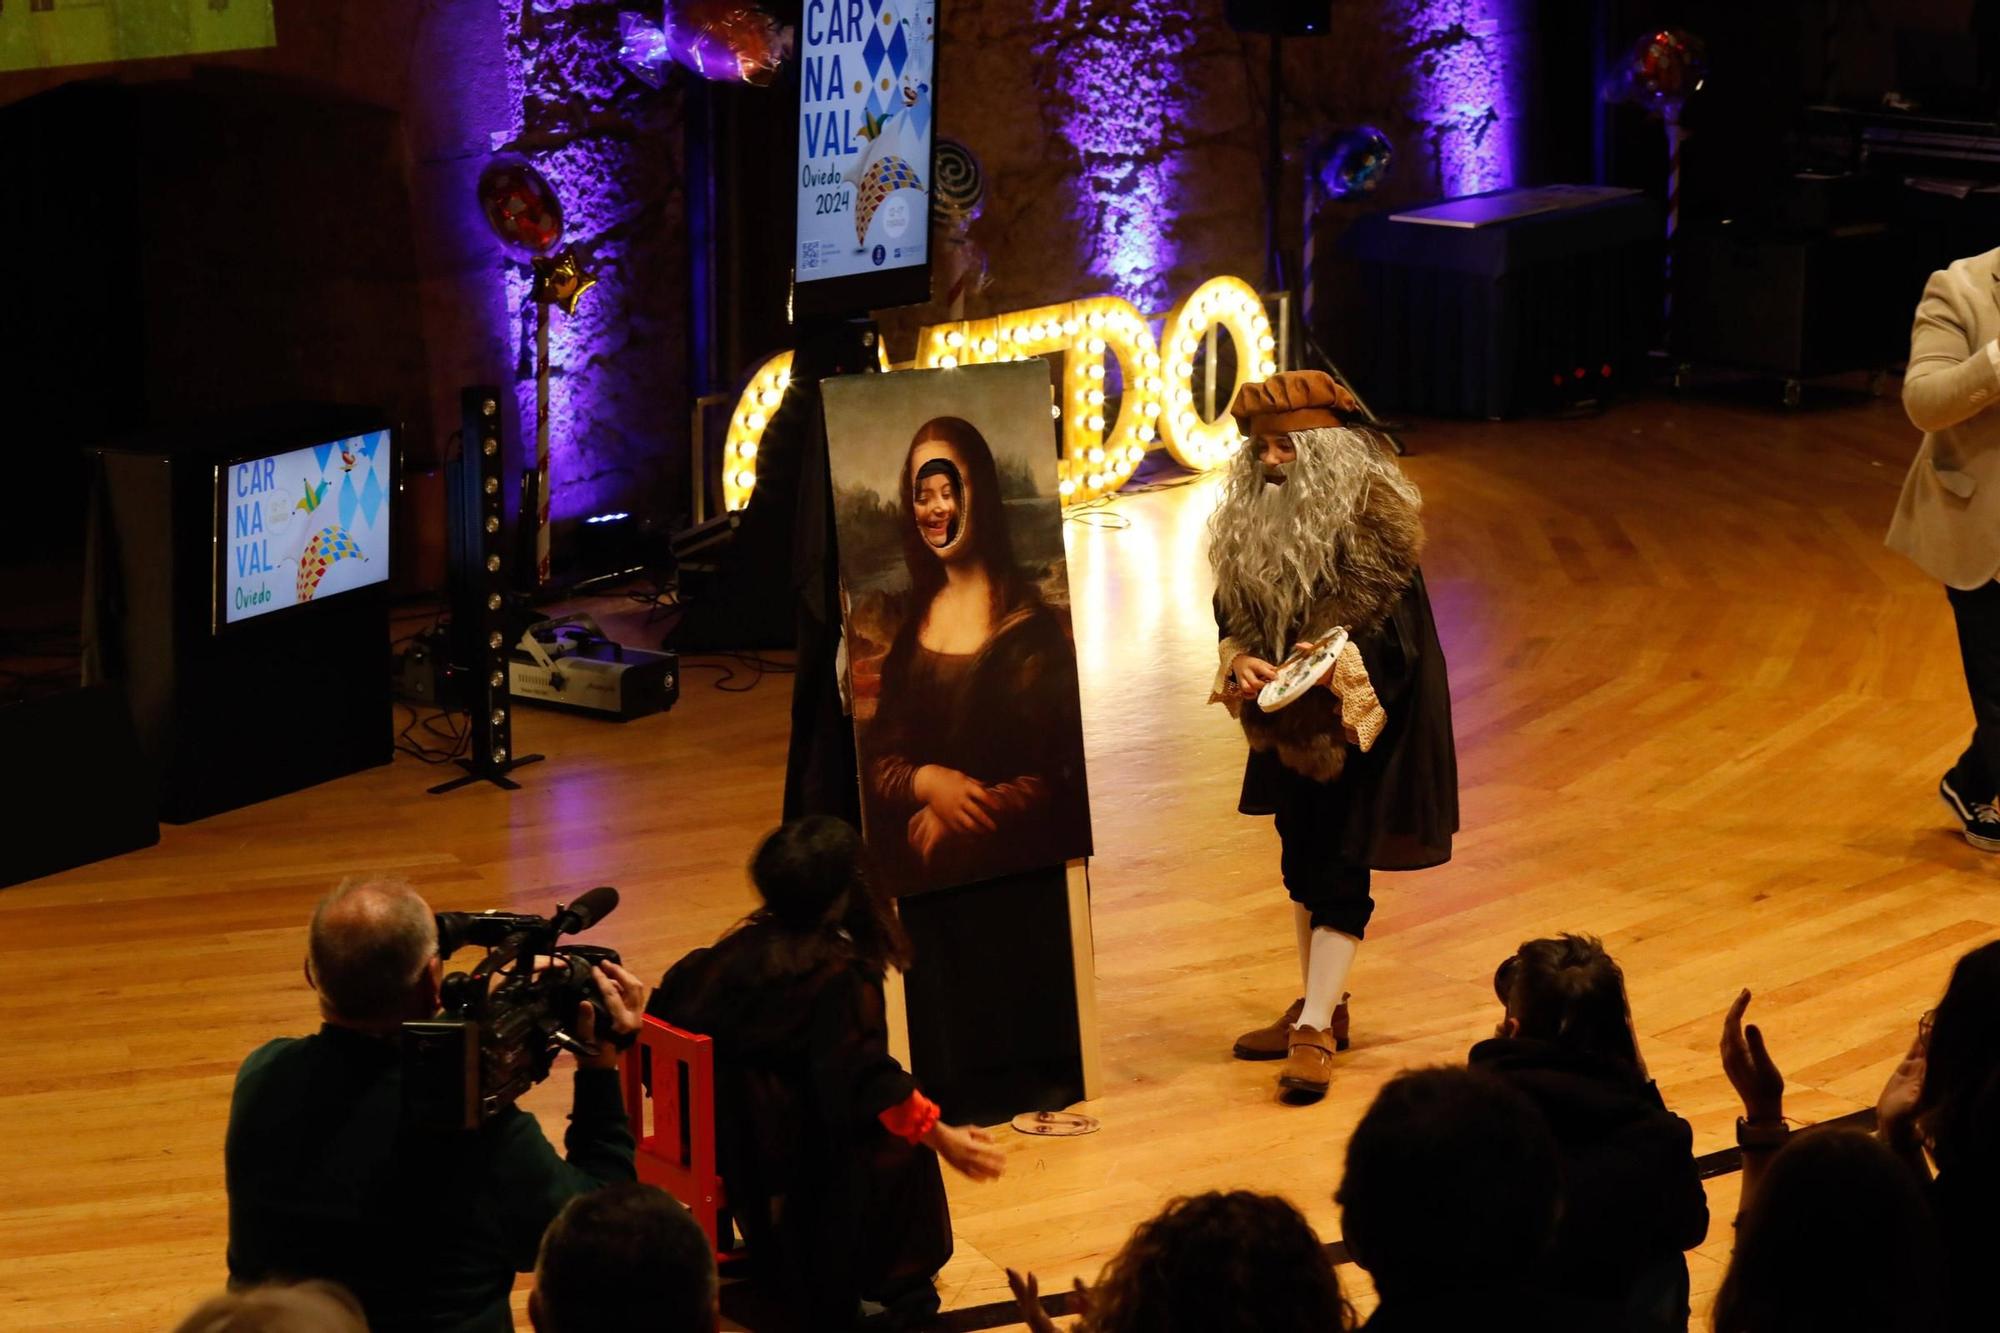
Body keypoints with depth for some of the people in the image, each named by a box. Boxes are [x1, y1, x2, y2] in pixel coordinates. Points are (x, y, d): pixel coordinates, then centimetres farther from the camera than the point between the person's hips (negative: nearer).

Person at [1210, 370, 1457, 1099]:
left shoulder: (1371, 519, -17)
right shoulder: (1248, 522, 2)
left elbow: (1395, 634, -19)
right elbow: (1232, 614, 7)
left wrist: (1327, 674, -33)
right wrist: (1241, 662, -15)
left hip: (1360, 721, -7)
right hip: (1290, 728, 7)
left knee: (1340, 869, -6)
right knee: (1301, 861, 16)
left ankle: (1316, 1031, -5)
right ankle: (1323, 1004, 30)